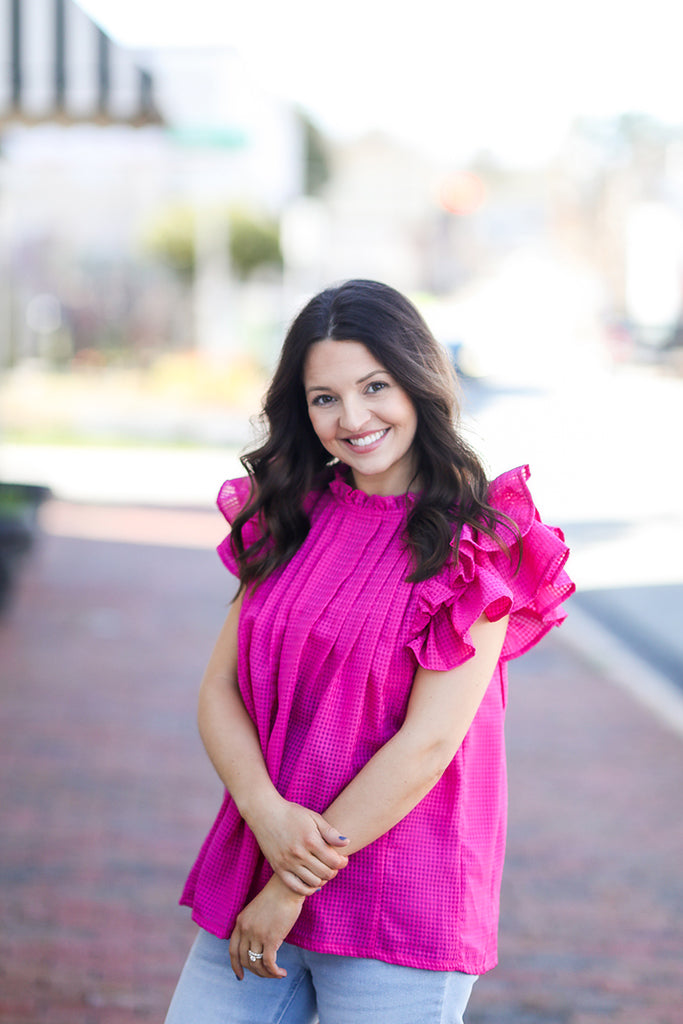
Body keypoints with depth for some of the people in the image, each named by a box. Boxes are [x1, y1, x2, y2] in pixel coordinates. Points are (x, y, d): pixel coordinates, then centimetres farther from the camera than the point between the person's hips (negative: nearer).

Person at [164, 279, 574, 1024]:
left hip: (399, 916, -5)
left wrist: (294, 887, -13)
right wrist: (266, 811, -15)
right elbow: (219, 688, 4)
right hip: (256, 875, 5)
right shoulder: (291, 521, 8)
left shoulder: (473, 544, -8)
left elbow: (428, 742, -14)